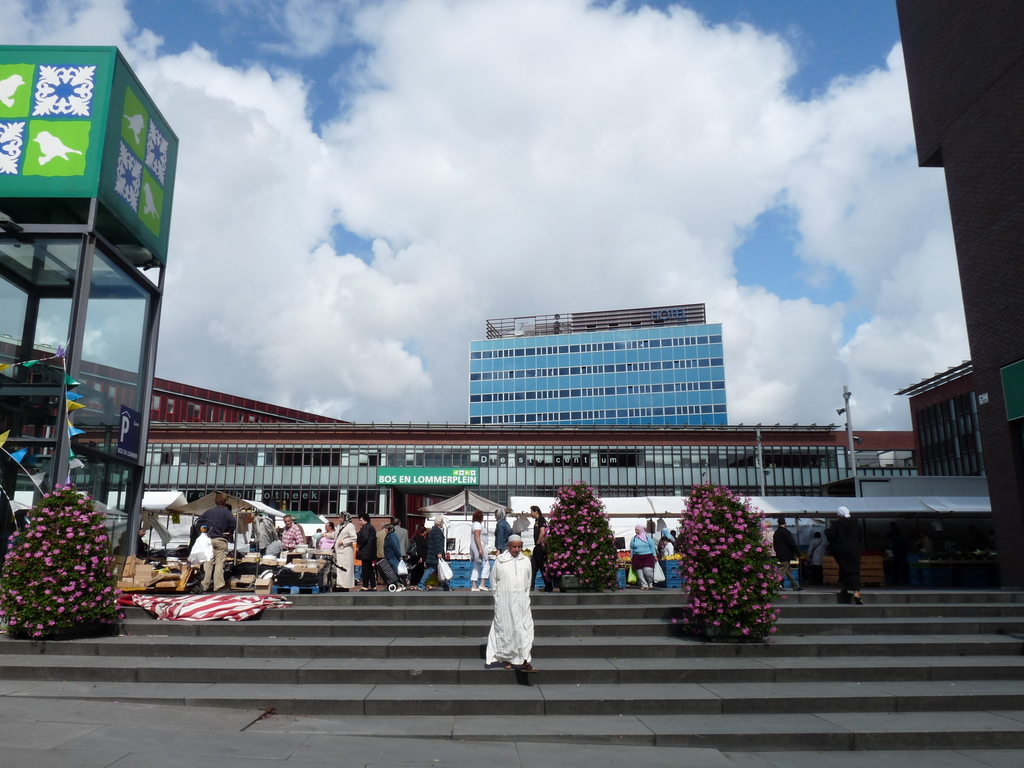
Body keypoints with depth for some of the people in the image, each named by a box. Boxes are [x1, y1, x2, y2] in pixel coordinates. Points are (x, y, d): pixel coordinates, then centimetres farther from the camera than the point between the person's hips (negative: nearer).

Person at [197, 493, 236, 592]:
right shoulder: (226, 512, -3)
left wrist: (204, 532, 13)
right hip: (221, 540, -4)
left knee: (208, 563, 8)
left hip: (209, 539, 4)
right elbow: (232, 522, -19)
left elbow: (198, 522, 7)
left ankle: (205, 586, 9)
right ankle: (218, 586, -6)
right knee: (219, 563, -2)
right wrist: (230, 534, -5)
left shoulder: (208, 511, 10)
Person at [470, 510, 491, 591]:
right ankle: (482, 584, -12)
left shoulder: (476, 524, 19)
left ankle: (474, 586, 6)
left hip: (478, 548, 10)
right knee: (486, 565, -9)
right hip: (479, 547, -10)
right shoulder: (478, 524, -11)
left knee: (476, 567, 8)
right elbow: (477, 537, -20)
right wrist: (480, 549, -24)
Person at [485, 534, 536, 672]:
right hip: (504, 602, -2)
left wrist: (524, 596, 10)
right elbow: (493, 580, 6)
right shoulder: (500, 561, -1)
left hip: (521, 601, 2)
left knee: (524, 629, -6)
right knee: (505, 629, 4)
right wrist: (498, 597, 3)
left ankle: (524, 660, -6)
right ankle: (506, 659, 17)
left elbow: (528, 582, 14)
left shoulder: (526, 561, 5)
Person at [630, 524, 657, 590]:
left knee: (648, 570, -13)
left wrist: (654, 556, 5)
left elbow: (652, 547, 7)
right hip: (637, 557, 2)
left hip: (647, 556, -2)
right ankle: (644, 585, 8)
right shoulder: (634, 538, 8)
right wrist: (631, 557, 12)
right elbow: (631, 549, 13)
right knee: (640, 572, -3)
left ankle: (650, 583, 11)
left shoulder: (647, 537, 3)